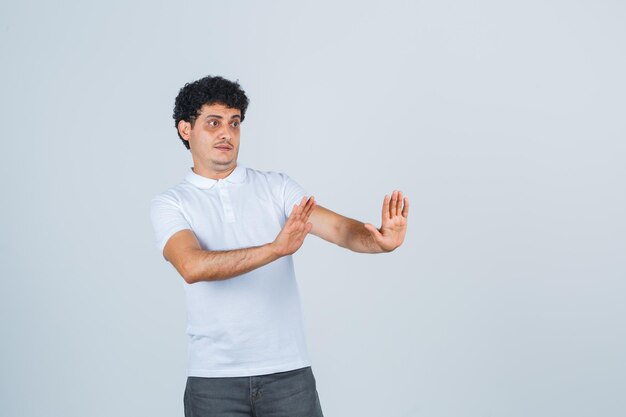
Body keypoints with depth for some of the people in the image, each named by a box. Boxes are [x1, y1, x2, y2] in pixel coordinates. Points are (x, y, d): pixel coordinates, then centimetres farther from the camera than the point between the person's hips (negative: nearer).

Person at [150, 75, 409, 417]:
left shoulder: (277, 187, 5)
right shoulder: (169, 205, -1)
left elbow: (339, 228, -9)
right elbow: (192, 266, -20)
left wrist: (380, 240, -32)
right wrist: (276, 248, -33)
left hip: (288, 371, 1)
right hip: (213, 378, -1)